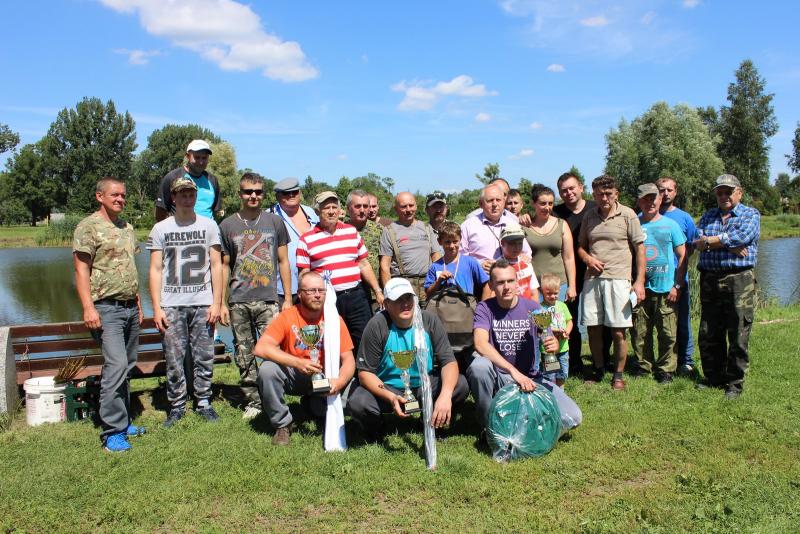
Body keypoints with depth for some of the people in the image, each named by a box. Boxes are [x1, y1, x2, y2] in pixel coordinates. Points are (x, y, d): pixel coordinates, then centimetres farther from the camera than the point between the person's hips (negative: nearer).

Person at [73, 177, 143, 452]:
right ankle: (112, 432, -7)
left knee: (126, 367, 11)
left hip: (130, 307, 8)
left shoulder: (127, 227, 16)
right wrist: (88, 307, -19)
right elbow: (81, 270, -11)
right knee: (116, 364, -15)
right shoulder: (88, 227, -6)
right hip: (106, 308, -7)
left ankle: (123, 421, 21)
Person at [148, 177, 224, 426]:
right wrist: (156, 308, -2)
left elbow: (216, 266, 6)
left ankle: (204, 402, 17)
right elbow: (155, 270, 5)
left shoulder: (209, 226, 7)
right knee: (174, 359, 2)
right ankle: (176, 406, 14)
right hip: (171, 305, 0)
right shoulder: (160, 229, 7)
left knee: (204, 357, 3)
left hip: (203, 303, 0)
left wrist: (216, 303, -1)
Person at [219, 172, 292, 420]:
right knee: (244, 355, 6)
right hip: (238, 301, 1)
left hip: (268, 300, -1)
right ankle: (253, 402, 18)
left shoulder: (275, 221, 7)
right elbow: (224, 266, 11)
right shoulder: (228, 225, 8)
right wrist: (221, 303, 6)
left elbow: (283, 261, 10)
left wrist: (288, 298, 4)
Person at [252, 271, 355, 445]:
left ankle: (315, 404, 9)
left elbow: (348, 360, -12)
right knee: (267, 369, -30)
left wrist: (340, 381, -35)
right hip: (292, 377, -1)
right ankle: (282, 424, -8)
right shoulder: (287, 316, -14)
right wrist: (298, 362, -35)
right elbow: (260, 348, -25)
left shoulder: (334, 319, -11)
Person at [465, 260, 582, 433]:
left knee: (573, 418, -17)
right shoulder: (485, 308, -8)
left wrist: (554, 344, -29)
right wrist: (513, 371, -36)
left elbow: (549, 339, -2)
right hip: (498, 377, -2)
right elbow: (480, 344, -24)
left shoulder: (532, 307, 0)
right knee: (479, 365, -37)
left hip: (530, 378, 2)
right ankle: (489, 423, -12)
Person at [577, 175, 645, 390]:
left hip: (618, 278, -4)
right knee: (593, 328, 8)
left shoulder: (627, 215, 0)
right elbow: (581, 246, 20)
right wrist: (588, 258, -3)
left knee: (618, 332, -2)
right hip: (592, 278, 4)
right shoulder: (590, 216, 11)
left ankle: (618, 375, 13)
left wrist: (639, 281, -7)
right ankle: (598, 370, 25)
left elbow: (640, 248, 0)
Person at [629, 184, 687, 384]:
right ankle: (643, 366, 21)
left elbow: (682, 256, 5)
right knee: (639, 333, 6)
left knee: (668, 333, 0)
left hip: (666, 289, -1)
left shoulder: (670, 225, 5)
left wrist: (677, 286, -2)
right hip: (639, 289, 1)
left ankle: (666, 369, 13)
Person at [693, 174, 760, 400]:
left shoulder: (751, 214, 7)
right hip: (710, 281, 4)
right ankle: (713, 378, 21)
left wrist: (709, 241, -6)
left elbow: (741, 237, -14)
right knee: (708, 335, 7)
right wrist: (728, 245, -12)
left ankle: (735, 383, 10)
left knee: (738, 337, -2)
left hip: (739, 281, -4)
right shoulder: (708, 216, 18)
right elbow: (696, 241, -1)